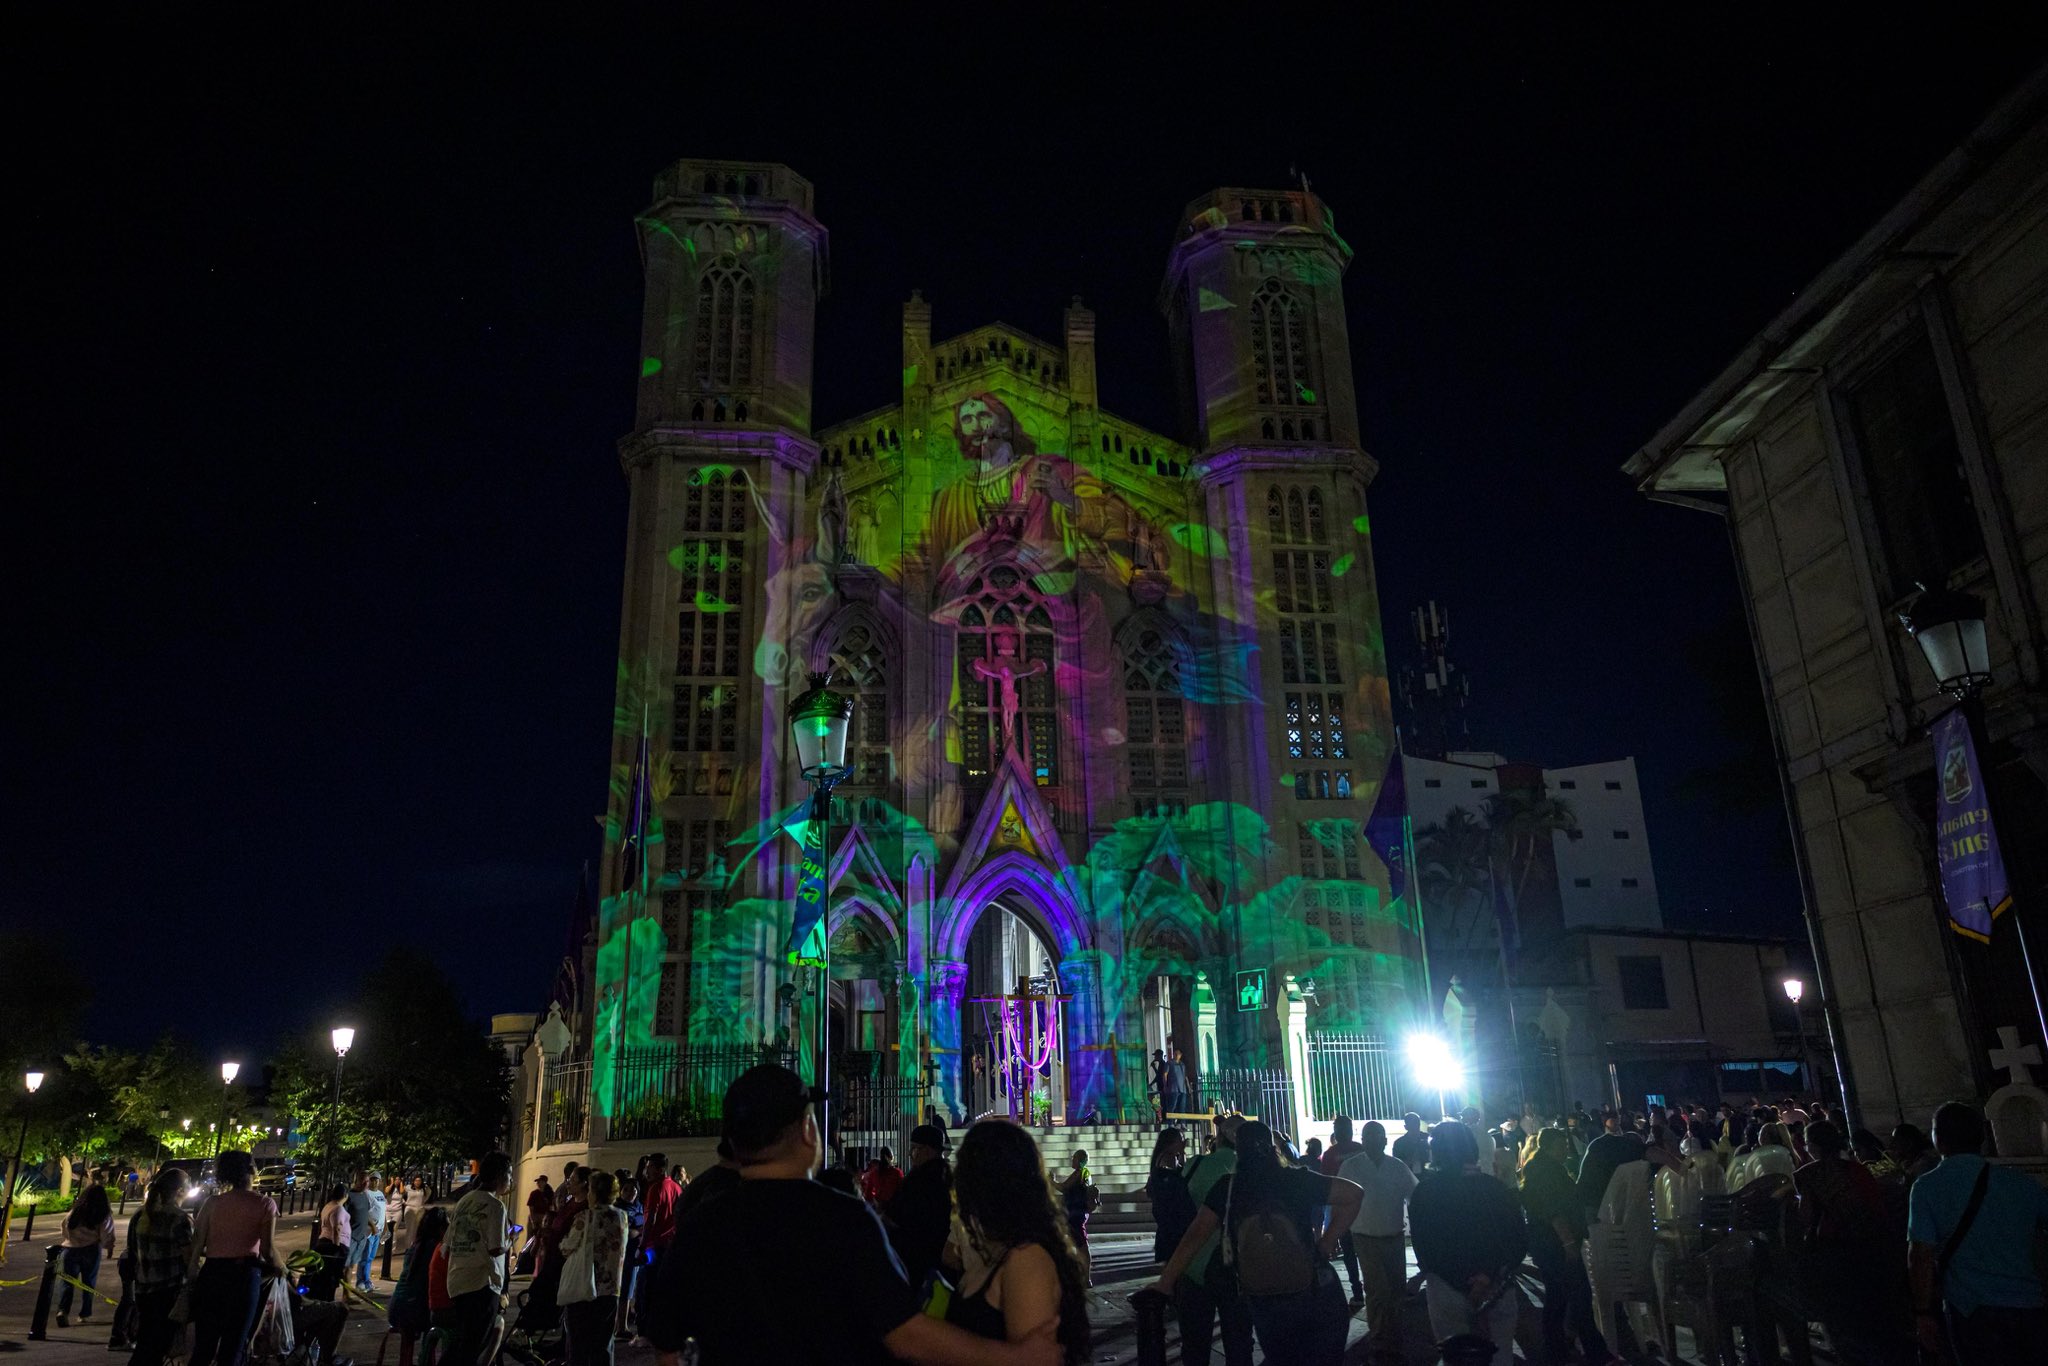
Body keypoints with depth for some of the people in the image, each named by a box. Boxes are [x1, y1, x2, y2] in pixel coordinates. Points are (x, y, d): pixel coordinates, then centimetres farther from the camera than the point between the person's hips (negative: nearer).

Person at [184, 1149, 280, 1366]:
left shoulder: (212, 1202, 5)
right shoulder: (265, 1204, -3)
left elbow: (197, 1244, -1)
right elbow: (268, 1250, -6)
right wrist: (279, 1269, 12)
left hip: (211, 1275, 3)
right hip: (244, 1276, -3)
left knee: (203, 1348, 12)